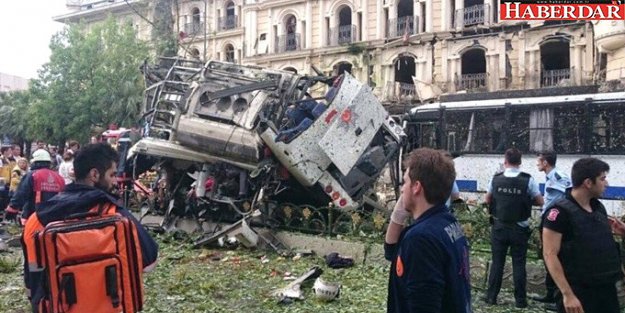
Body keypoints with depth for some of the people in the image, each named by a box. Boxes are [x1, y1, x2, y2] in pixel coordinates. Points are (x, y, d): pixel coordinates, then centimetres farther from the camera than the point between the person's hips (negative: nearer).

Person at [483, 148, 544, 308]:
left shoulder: (496, 179, -3)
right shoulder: (528, 180, -9)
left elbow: (488, 200, 9)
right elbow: (540, 202, -1)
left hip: (499, 227, 1)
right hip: (519, 229, -1)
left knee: (497, 262, 9)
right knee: (519, 263, 6)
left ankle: (491, 296, 14)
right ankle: (520, 299, 11)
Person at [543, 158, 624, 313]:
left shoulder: (599, 207, 8)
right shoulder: (560, 212, -15)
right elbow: (550, 255, -18)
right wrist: (567, 294, -22)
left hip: (607, 289, 7)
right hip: (578, 292, -7)